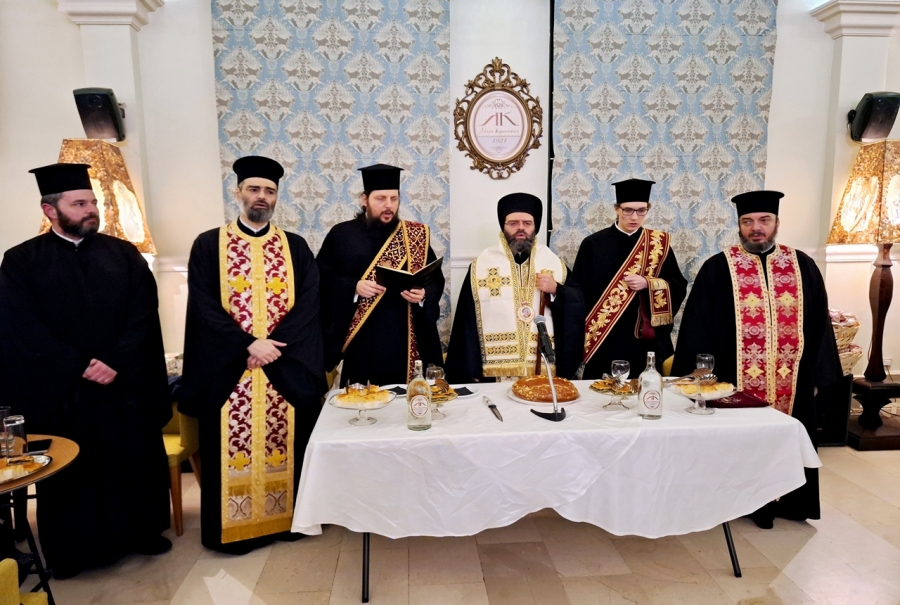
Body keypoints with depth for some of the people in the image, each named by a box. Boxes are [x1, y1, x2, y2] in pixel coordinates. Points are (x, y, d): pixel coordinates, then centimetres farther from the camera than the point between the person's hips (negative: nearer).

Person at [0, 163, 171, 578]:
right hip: (61, 390, -1)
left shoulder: (124, 254, 6)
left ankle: (142, 530, 29)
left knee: (135, 458, 11)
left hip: (127, 383, 2)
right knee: (70, 469, 10)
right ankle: (71, 547, 28)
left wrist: (116, 362, -15)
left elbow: (144, 314, -3)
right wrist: (79, 368, -15)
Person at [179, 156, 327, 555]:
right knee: (233, 445, 4)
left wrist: (274, 346, -15)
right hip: (229, 368, -1)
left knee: (285, 443, 8)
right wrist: (249, 345, -16)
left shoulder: (295, 247, 7)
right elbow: (204, 307, -6)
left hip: (287, 368, 2)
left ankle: (286, 518, 24)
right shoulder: (208, 245, 2)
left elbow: (309, 302, -2)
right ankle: (235, 525, 20)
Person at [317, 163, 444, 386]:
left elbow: (436, 280, 6)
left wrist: (423, 295, -14)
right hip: (358, 342, -1)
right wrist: (354, 287, -15)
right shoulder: (341, 234, 4)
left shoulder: (416, 234, 7)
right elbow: (322, 279, 0)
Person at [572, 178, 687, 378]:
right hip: (604, 340, -1)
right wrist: (581, 338, -6)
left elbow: (679, 287, 5)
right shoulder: (594, 245, -2)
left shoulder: (659, 243, 4)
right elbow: (579, 293, -2)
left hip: (647, 340, 2)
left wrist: (648, 284, -14)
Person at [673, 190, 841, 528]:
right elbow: (697, 326, -5)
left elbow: (819, 323, 8)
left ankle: (785, 502, 34)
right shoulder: (718, 268, -4)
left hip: (791, 382, 3)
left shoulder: (802, 266, 5)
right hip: (736, 380, -3)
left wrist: (817, 374, 4)